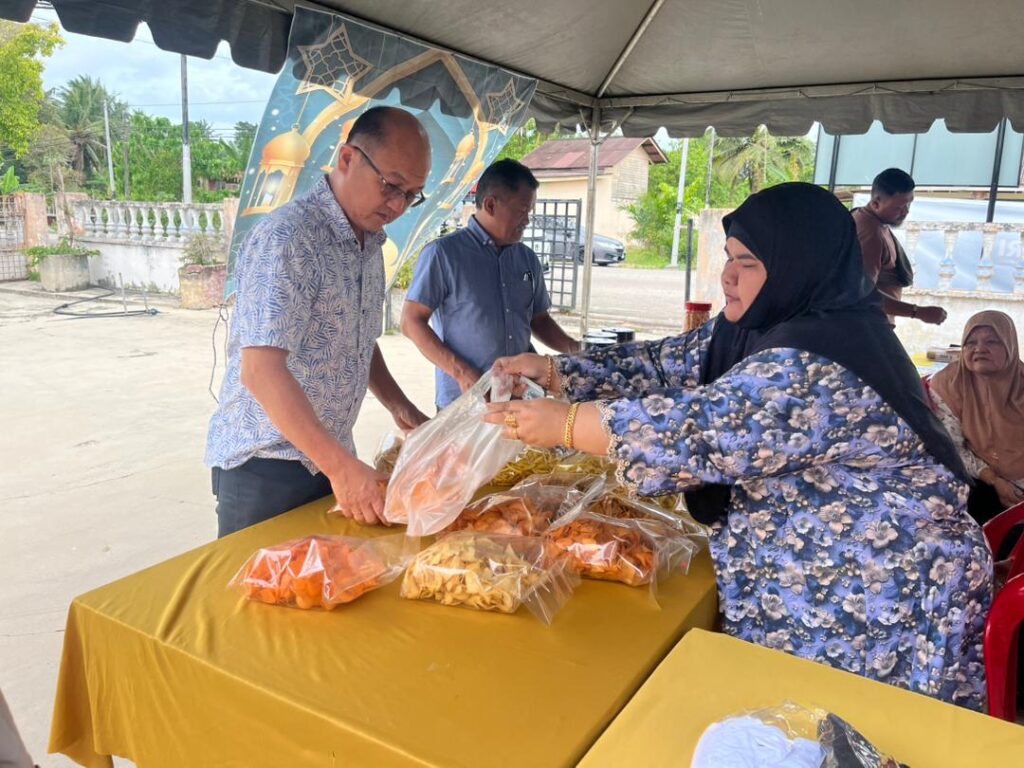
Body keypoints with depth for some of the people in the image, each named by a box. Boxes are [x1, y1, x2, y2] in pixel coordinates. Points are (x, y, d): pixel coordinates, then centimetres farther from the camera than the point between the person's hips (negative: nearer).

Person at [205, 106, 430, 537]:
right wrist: (341, 466, -32)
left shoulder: (370, 242, 8)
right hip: (264, 466, -8)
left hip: (329, 455, 8)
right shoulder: (285, 239, -20)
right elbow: (260, 371, -28)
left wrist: (399, 407, 7)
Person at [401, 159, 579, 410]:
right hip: (463, 401, -5)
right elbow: (412, 321, -8)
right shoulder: (443, 253, -6)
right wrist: (461, 372, -17)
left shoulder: (528, 259, 10)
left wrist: (576, 350, 2)